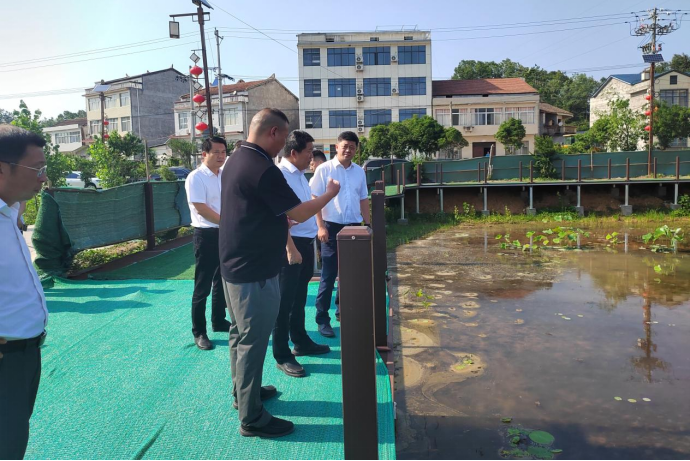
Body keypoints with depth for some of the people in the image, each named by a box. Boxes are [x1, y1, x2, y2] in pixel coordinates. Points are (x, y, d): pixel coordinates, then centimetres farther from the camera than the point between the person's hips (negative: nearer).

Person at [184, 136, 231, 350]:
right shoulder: (196, 177, -12)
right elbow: (201, 208, -19)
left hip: (227, 234, 7)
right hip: (207, 235, -7)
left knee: (222, 281, 18)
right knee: (203, 285, 0)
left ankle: (218, 321, 33)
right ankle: (199, 332, 11)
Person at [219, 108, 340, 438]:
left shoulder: (236, 160, 9)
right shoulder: (263, 169, -23)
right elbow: (299, 214, -17)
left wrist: (282, 217, 19)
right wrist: (329, 194, -2)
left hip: (235, 265, 10)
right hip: (254, 271, -10)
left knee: (241, 334, 21)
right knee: (253, 341, 0)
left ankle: (243, 391, 39)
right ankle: (252, 418, 12)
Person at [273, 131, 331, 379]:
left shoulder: (299, 174, 13)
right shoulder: (280, 174, -17)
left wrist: (307, 245, 17)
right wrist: (291, 249, -23)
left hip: (306, 242, 10)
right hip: (290, 244, -9)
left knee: (299, 297, 20)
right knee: (285, 300, 0)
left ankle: (301, 342, 36)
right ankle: (282, 356, 11)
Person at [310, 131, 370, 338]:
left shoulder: (359, 171, 9)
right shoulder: (324, 169, -4)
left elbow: (363, 200, 15)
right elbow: (316, 199, -7)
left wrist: (368, 224, 10)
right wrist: (320, 226, -13)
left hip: (354, 227, 5)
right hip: (332, 227, -5)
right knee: (328, 276, -2)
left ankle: (342, 310, 28)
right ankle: (322, 319, 7)